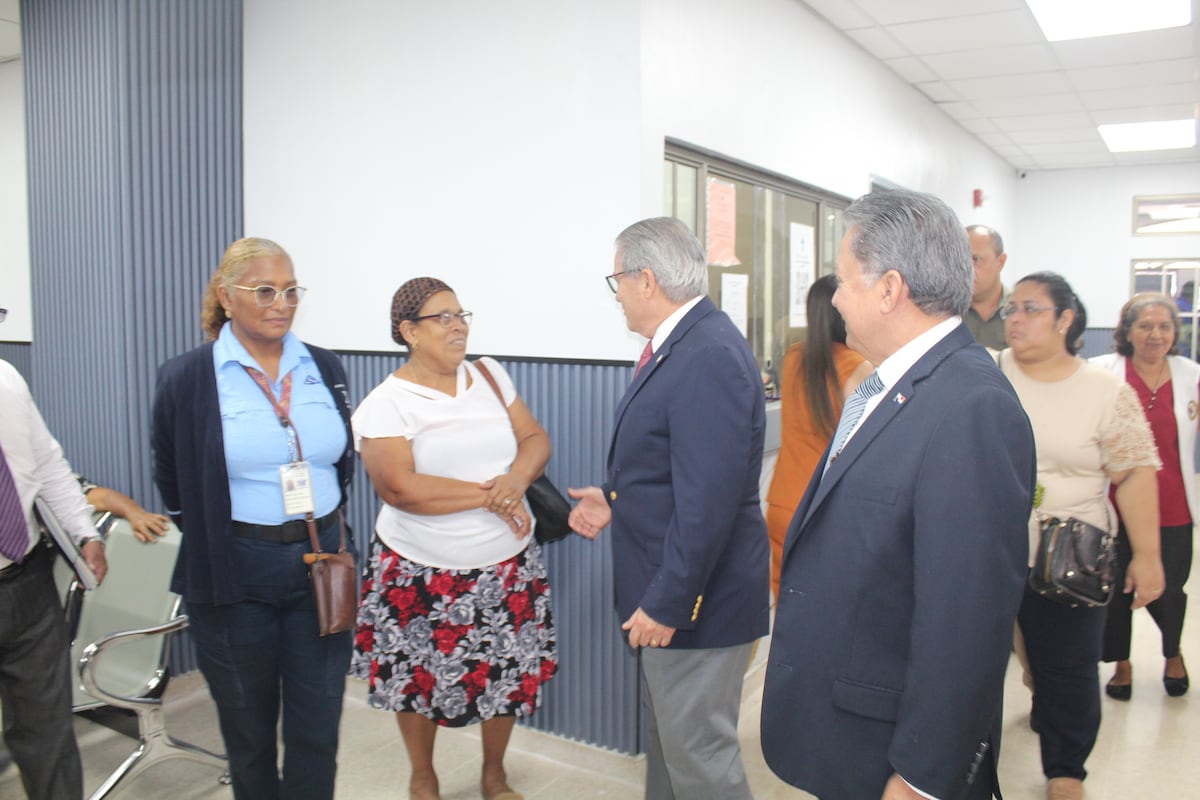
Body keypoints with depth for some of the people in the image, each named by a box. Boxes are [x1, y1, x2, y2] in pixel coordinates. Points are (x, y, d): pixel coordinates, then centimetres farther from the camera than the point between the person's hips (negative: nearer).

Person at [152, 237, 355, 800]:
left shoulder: (325, 369, 3)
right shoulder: (186, 378, -7)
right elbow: (172, 483, 5)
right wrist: (214, 538, 7)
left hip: (320, 563, 3)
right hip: (236, 574, -2)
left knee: (318, 729, 8)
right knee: (249, 731, 15)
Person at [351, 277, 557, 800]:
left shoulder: (489, 375, 3)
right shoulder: (385, 403, -11)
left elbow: (535, 438, 3)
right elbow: (400, 487, -22)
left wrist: (517, 478, -19)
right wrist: (489, 495, -19)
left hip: (508, 567, 3)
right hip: (423, 574, -3)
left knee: (507, 675, 13)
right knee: (419, 680, 13)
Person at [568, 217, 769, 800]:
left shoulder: (710, 356, -24)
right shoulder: (679, 343, 7)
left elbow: (708, 500, -27)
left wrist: (667, 603, -22)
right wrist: (615, 500, 9)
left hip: (695, 598, -10)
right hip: (663, 586, 10)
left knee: (698, 753, 7)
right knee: (664, 736, 26)